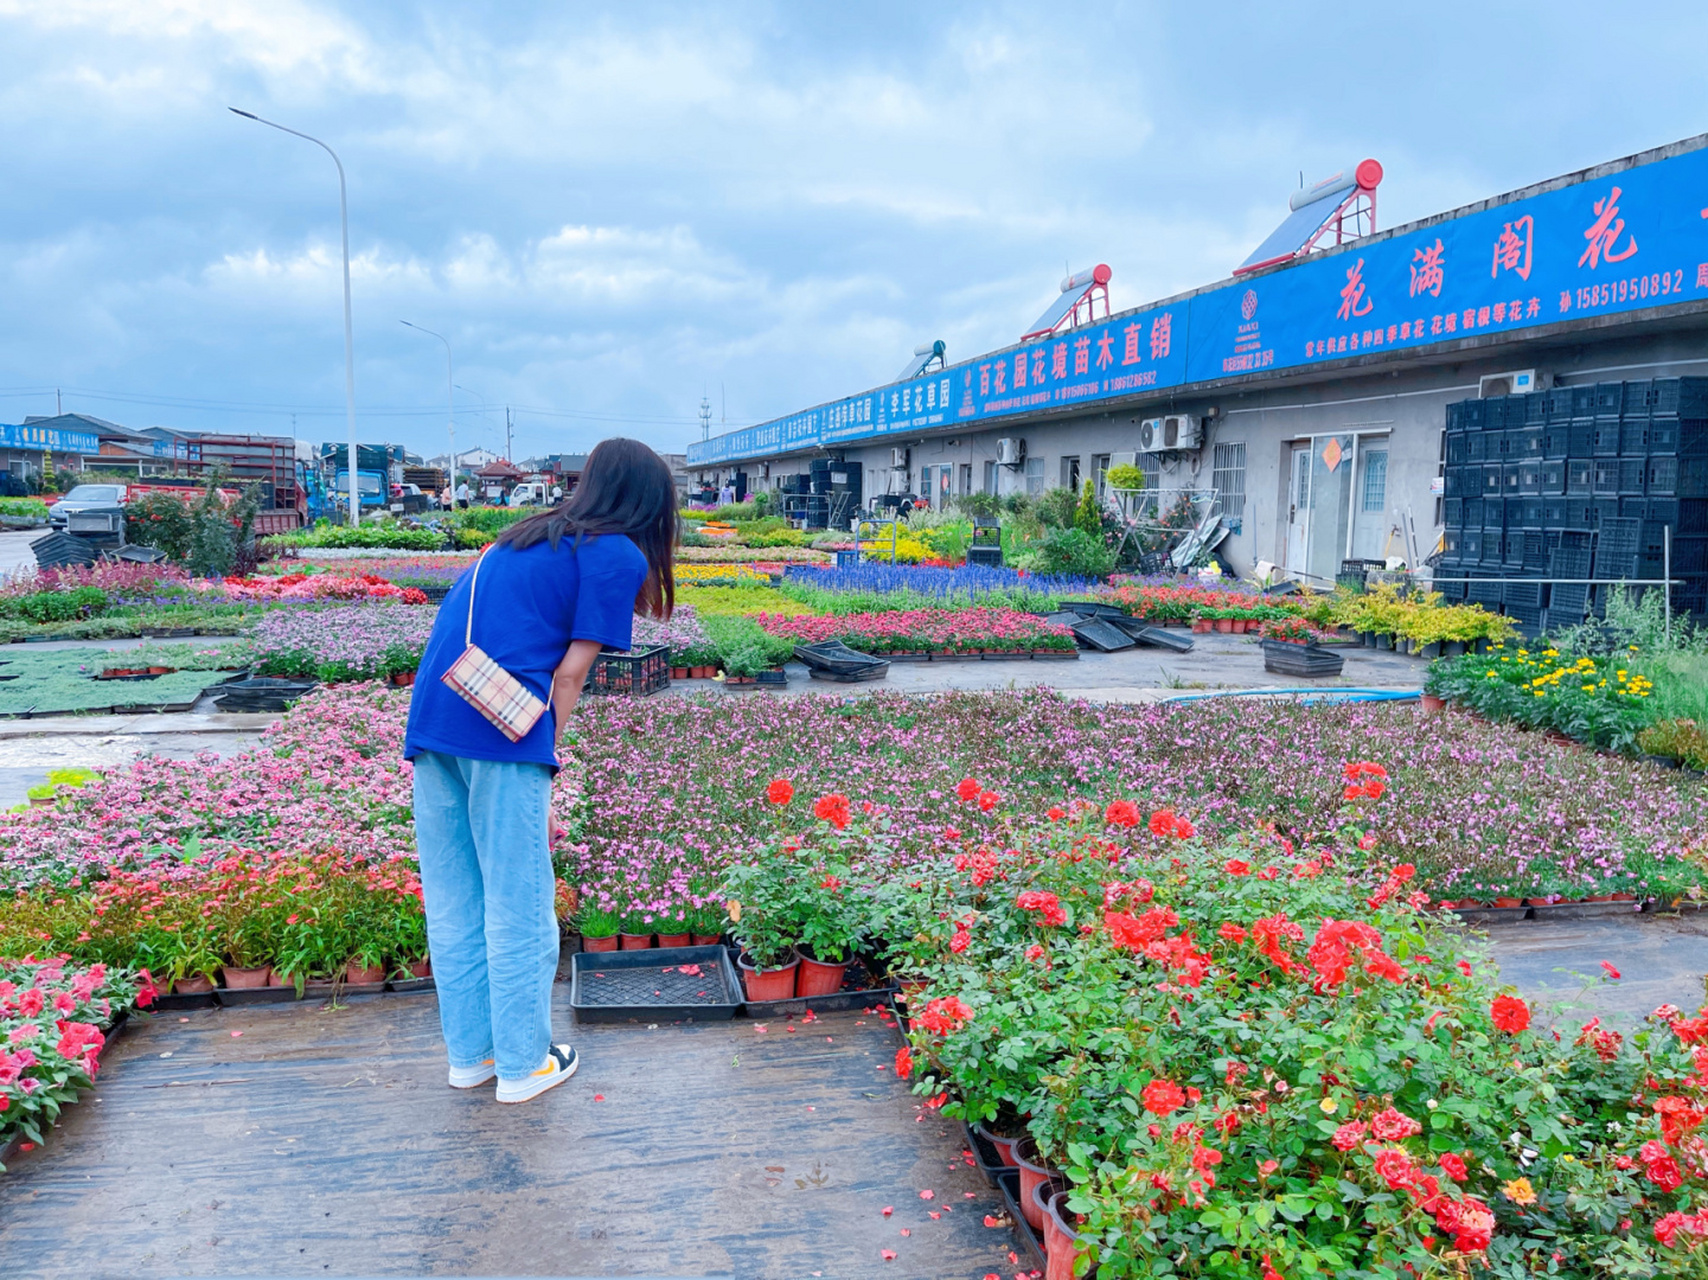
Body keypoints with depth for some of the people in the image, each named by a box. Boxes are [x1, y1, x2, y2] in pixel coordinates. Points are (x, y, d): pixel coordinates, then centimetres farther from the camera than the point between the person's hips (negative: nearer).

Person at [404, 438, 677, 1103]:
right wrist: (543, 765, 4)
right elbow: (570, 674, -3)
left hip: (430, 717, 7)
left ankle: (468, 1054, 28)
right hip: (504, 728, -7)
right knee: (518, 908, 6)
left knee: (452, 901, 15)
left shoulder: (524, 536, 23)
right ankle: (522, 1066, 19)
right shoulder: (620, 557, 3)